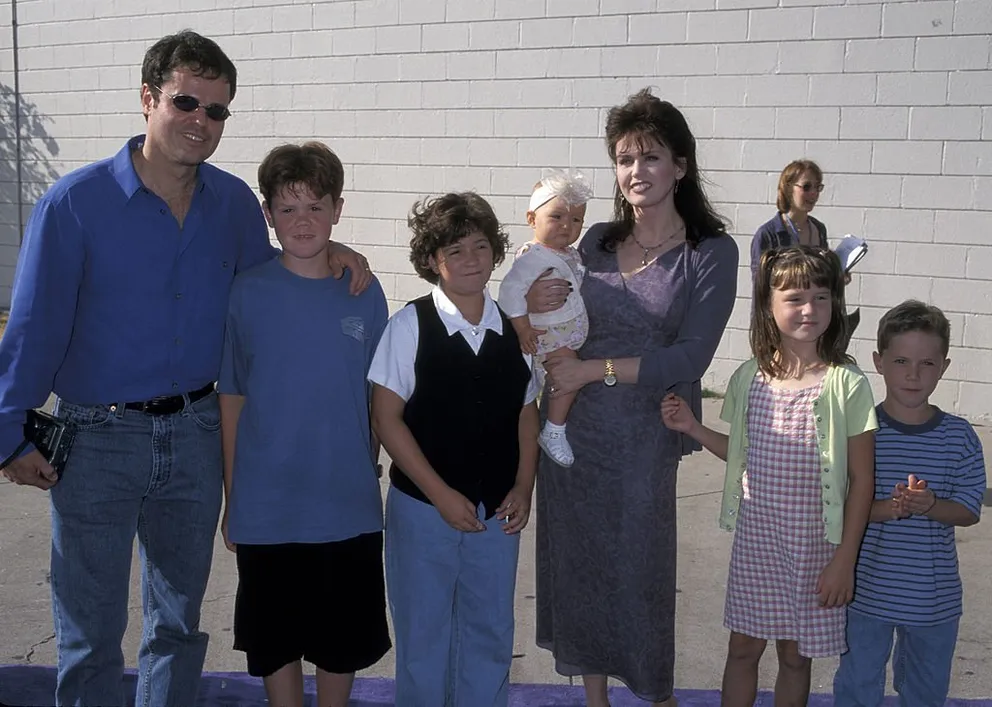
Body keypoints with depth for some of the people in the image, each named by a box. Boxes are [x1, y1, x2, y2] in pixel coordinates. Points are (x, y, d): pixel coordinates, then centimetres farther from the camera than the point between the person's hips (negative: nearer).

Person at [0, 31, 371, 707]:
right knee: (90, 635, 9)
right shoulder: (76, 201, -12)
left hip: (195, 432, 4)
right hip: (98, 440, -3)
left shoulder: (234, 202, 0)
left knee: (180, 622, 19)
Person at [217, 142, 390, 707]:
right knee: (276, 639, 14)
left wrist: (367, 478, 6)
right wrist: (232, 499, 0)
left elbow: (376, 402, 5)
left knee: (344, 639, 16)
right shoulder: (249, 293, -6)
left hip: (349, 509, 1)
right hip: (266, 510, -1)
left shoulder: (365, 296, -2)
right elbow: (232, 400, -1)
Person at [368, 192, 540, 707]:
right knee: (423, 641, 11)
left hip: (498, 512, 3)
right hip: (423, 509, -3)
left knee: (491, 637, 16)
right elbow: (387, 419, -10)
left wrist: (523, 488, -2)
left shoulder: (515, 330, 2)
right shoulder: (410, 326, -9)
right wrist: (442, 495, -13)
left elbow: (526, 414, 9)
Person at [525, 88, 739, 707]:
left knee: (640, 569, 6)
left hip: (643, 435, -4)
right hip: (570, 425, 4)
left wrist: (594, 370, -16)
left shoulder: (711, 252, -6)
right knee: (580, 564, 12)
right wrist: (536, 304, -7)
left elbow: (690, 357, -13)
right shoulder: (597, 241, 7)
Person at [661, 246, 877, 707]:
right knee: (742, 647, 14)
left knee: (795, 655, 13)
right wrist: (693, 428, -3)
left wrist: (845, 559, -9)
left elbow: (862, 480, -8)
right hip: (755, 535, 3)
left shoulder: (846, 384, -12)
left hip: (814, 543, -3)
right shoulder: (749, 379, -1)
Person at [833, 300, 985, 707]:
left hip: (935, 596, 2)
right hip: (866, 590, -2)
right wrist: (881, 509, -26)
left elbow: (969, 511, -5)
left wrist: (929, 505, -24)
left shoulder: (959, 438, -6)